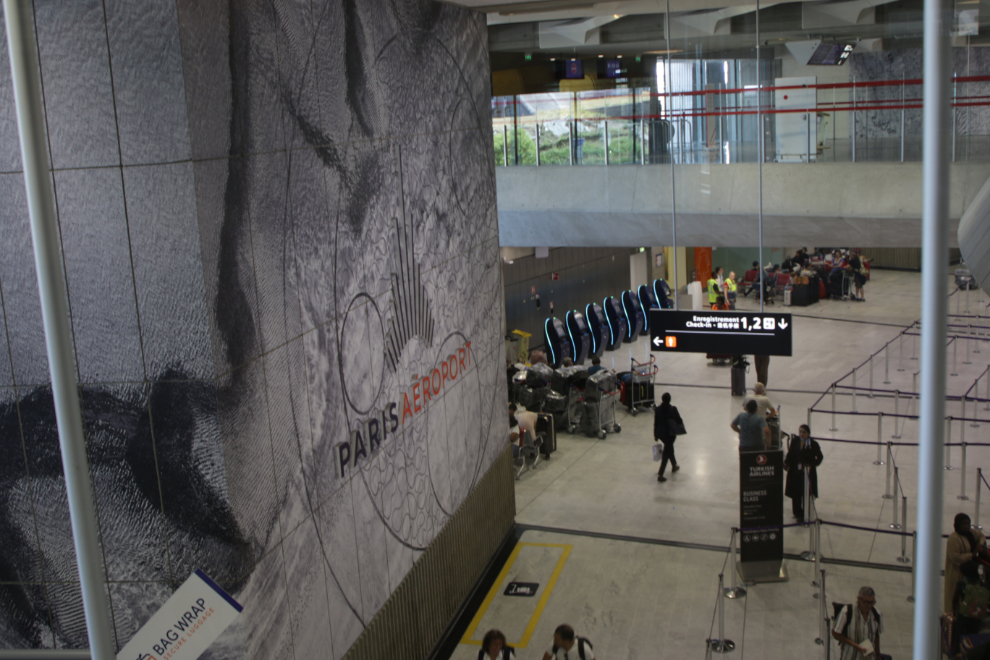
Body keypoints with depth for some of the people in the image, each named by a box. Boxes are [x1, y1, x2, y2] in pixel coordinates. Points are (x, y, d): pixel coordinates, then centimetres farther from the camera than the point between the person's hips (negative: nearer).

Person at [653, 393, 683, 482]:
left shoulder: (657, 409, -5)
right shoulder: (673, 409, -17)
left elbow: (655, 423, 2)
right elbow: (679, 420, -9)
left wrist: (655, 435, 12)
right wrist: (681, 428, 13)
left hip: (660, 433, 5)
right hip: (670, 433, -5)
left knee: (669, 448, 28)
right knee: (666, 453, 2)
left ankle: (674, 466, 46)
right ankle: (660, 474, -3)